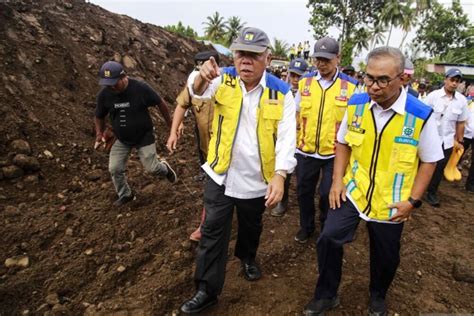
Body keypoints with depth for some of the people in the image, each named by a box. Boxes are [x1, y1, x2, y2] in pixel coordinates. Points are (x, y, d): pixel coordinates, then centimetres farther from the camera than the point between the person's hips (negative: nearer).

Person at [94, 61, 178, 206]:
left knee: (152, 168, -1)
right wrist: (99, 133, -13)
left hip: (144, 137, -3)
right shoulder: (104, 94, -13)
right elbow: (99, 116, 5)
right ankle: (125, 195, 28)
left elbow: (161, 104, -9)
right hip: (121, 140, 4)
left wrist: (170, 124, -2)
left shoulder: (140, 88, -24)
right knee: (115, 169, 2)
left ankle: (165, 168, 36)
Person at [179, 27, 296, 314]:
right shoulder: (224, 79, -7)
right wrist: (203, 78, -51)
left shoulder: (281, 92, -11)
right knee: (213, 231, 5)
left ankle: (248, 257, 53)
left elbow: (287, 137, -15)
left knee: (251, 225, 22)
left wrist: (279, 176, -27)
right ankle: (207, 290, 20)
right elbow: (199, 92, -27)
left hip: (257, 178, 0)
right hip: (221, 173, 0)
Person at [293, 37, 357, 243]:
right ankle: (306, 227, 38)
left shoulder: (350, 86, -8)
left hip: (334, 152, -3)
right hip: (305, 150, 3)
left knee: (328, 194, 7)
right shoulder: (305, 82, 0)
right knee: (303, 192, 15)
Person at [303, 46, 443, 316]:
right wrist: (337, 180, -3)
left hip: (391, 203, -1)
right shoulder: (356, 104, -7)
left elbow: (429, 161, -5)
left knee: (386, 257, 15)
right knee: (329, 238, -10)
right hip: (352, 191, 2)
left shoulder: (421, 115, -16)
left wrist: (413, 201, -10)